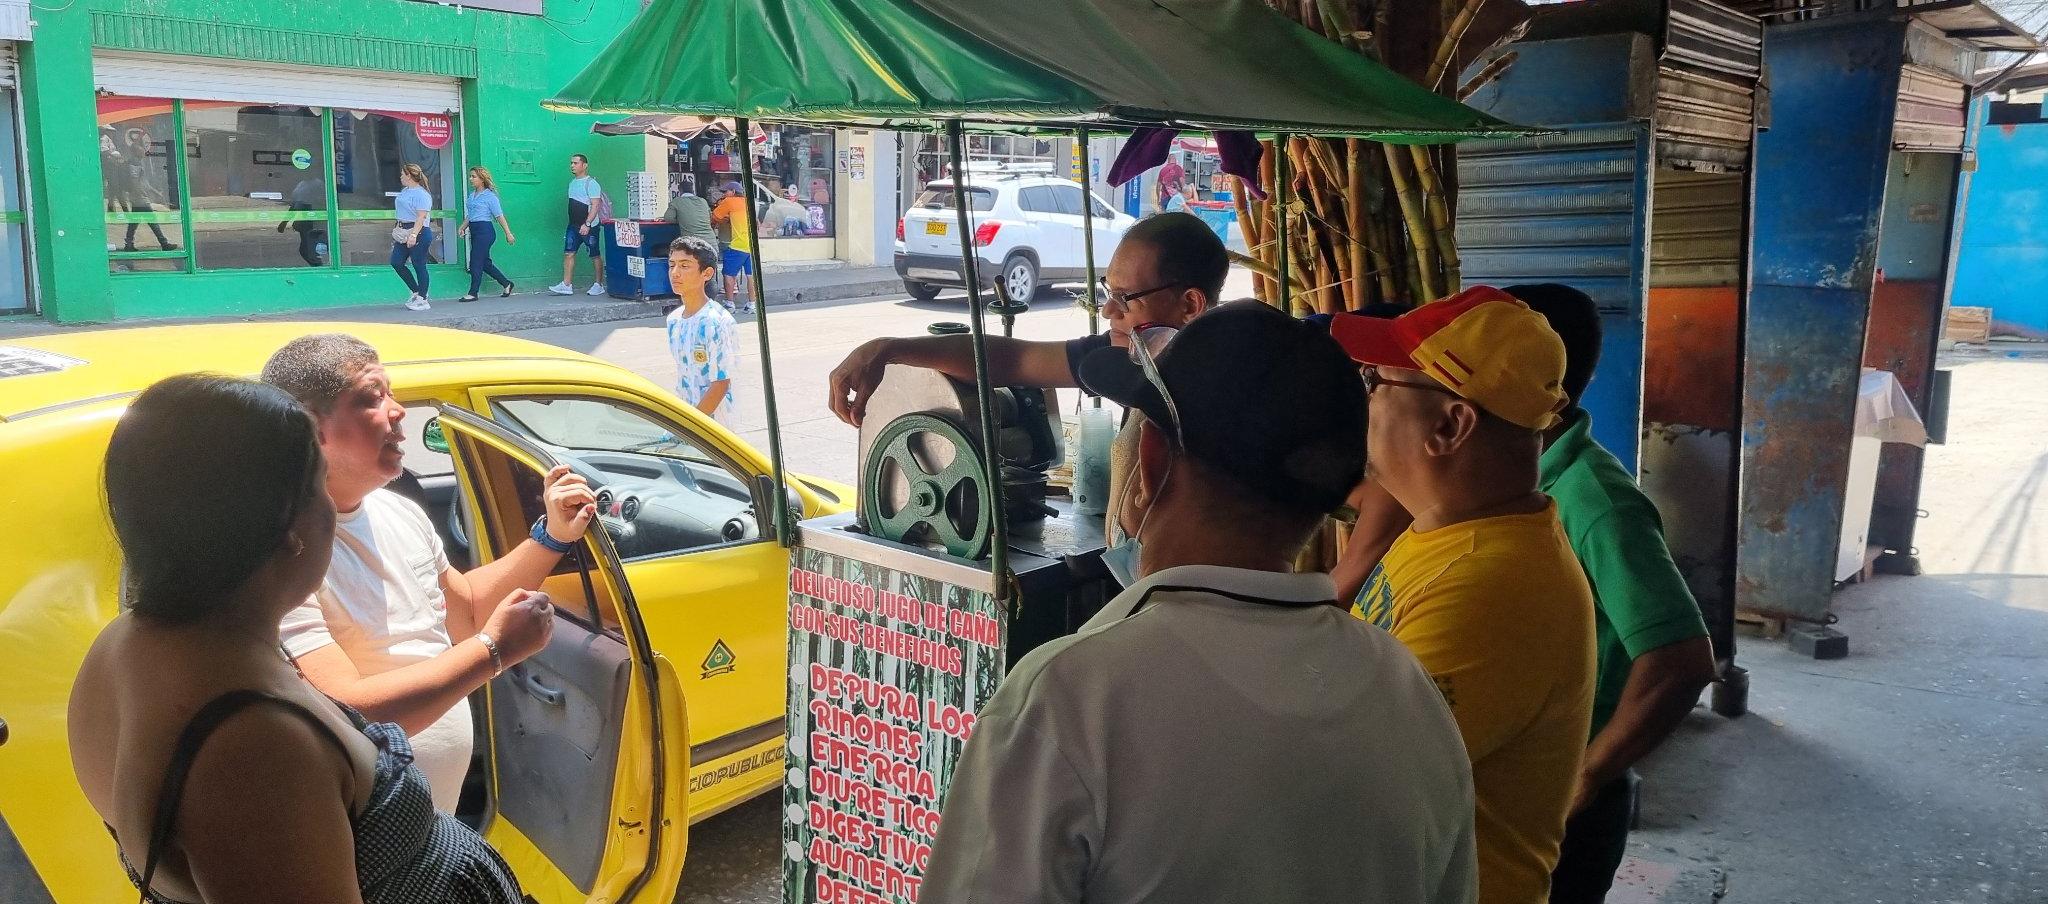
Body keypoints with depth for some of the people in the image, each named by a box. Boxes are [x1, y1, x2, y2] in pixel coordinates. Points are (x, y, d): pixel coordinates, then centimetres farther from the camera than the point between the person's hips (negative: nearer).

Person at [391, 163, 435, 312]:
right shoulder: (404, 191, 16)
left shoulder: (421, 194, -13)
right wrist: (398, 230, 24)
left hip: (419, 233, -10)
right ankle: (417, 292, 18)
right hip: (404, 232, 10)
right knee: (396, 262, 7)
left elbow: (421, 217, -21)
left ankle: (422, 300, 4)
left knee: (419, 266, -4)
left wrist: (413, 235, -29)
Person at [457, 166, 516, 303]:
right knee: (485, 262, 11)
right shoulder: (472, 195, 14)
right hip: (474, 230, 8)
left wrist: (508, 233, -9)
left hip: (485, 231, -8)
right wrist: (462, 227, 7)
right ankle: (506, 284, 25)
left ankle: (473, 293, 0)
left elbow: (499, 216, -8)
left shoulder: (489, 196, -7)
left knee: (476, 262, -7)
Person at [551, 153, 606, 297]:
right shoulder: (572, 183, 15)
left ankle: (599, 285, 11)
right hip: (573, 225, 8)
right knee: (568, 253, 0)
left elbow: (595, 206, -18)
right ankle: (567, 285, 0)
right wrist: (574, 224, 17)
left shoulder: (591, 183, -10)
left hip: (589, 226, -8)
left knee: (595, 256, 2)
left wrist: (587, 224, -25)